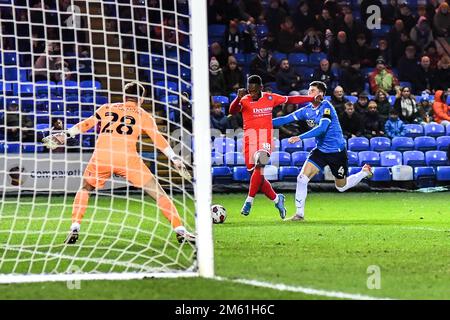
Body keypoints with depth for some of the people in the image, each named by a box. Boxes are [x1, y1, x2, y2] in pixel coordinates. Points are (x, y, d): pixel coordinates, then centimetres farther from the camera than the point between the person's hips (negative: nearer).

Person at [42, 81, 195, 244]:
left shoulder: (107, 108, 23)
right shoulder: (143, 115, 18)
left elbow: (85, 125, 23)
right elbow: (158, 140, 12)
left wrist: (64, 136, 31)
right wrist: (176, 159, 14)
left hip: (101, 157, 2)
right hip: (127, 158, -2)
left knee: (85, 190, 27)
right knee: (158, 193, 8)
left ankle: (74, 229, 12)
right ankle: (180, 230, 2)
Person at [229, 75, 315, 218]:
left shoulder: (270, 98, 6)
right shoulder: (244, 100, -1)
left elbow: (290, 99, 19)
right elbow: (232, 111, -19)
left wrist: (313, 98, 20)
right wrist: (238, 98, -39)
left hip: (265, 138, -1)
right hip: (250, 139, 1)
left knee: (259, 166, -27)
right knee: (258, 177, 1)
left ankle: (249, 201, -23)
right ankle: (276, 199, 22)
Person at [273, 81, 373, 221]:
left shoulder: (326, 107, -19)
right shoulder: (307, 110, 0)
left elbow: (322, 128, -30)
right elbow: (286, 119, -2)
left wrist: (300, 137, -36)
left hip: (337, 151, -5)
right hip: (321, 150, 5)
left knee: (341, 187, 12)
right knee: (302, 178, -13)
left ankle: (365, 172, 39)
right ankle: (299, 213, -3)